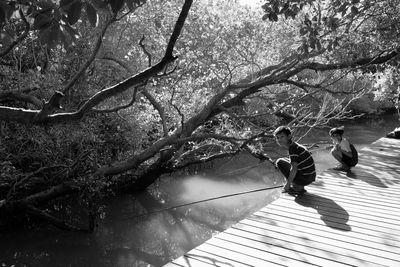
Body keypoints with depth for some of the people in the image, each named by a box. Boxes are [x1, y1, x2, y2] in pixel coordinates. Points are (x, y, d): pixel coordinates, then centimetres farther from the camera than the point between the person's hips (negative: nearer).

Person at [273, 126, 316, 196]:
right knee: (285, 160, 24)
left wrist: (287, 184, -17)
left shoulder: (293, 148, -17)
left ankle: (296, 186, -2)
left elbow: (294, 168, -25)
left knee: (279, 162, -8)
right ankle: (300, 187, 14)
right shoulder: (295, 145, 12)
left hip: (304, 179, -9)